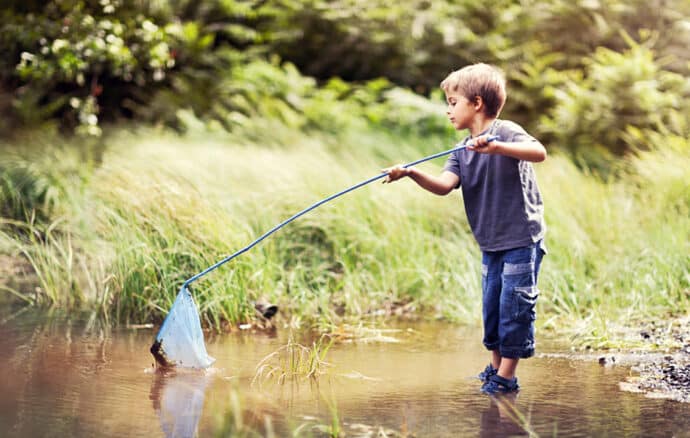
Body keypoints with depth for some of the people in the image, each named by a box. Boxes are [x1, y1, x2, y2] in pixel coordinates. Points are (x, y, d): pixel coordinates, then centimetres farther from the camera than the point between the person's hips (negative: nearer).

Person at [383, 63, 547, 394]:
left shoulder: (506, 131, -11)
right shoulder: (463, 150, 9)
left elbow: (539, 152, -30)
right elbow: (444, 185, -8)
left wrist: (497, 147, -43)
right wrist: (411, 173, -25)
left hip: (522, 241, -7)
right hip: (491, 245, 7)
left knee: (514, 307, -4)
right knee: (491, 308, 14)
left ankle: (506, 377, 3)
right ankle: (495, 367, 28)